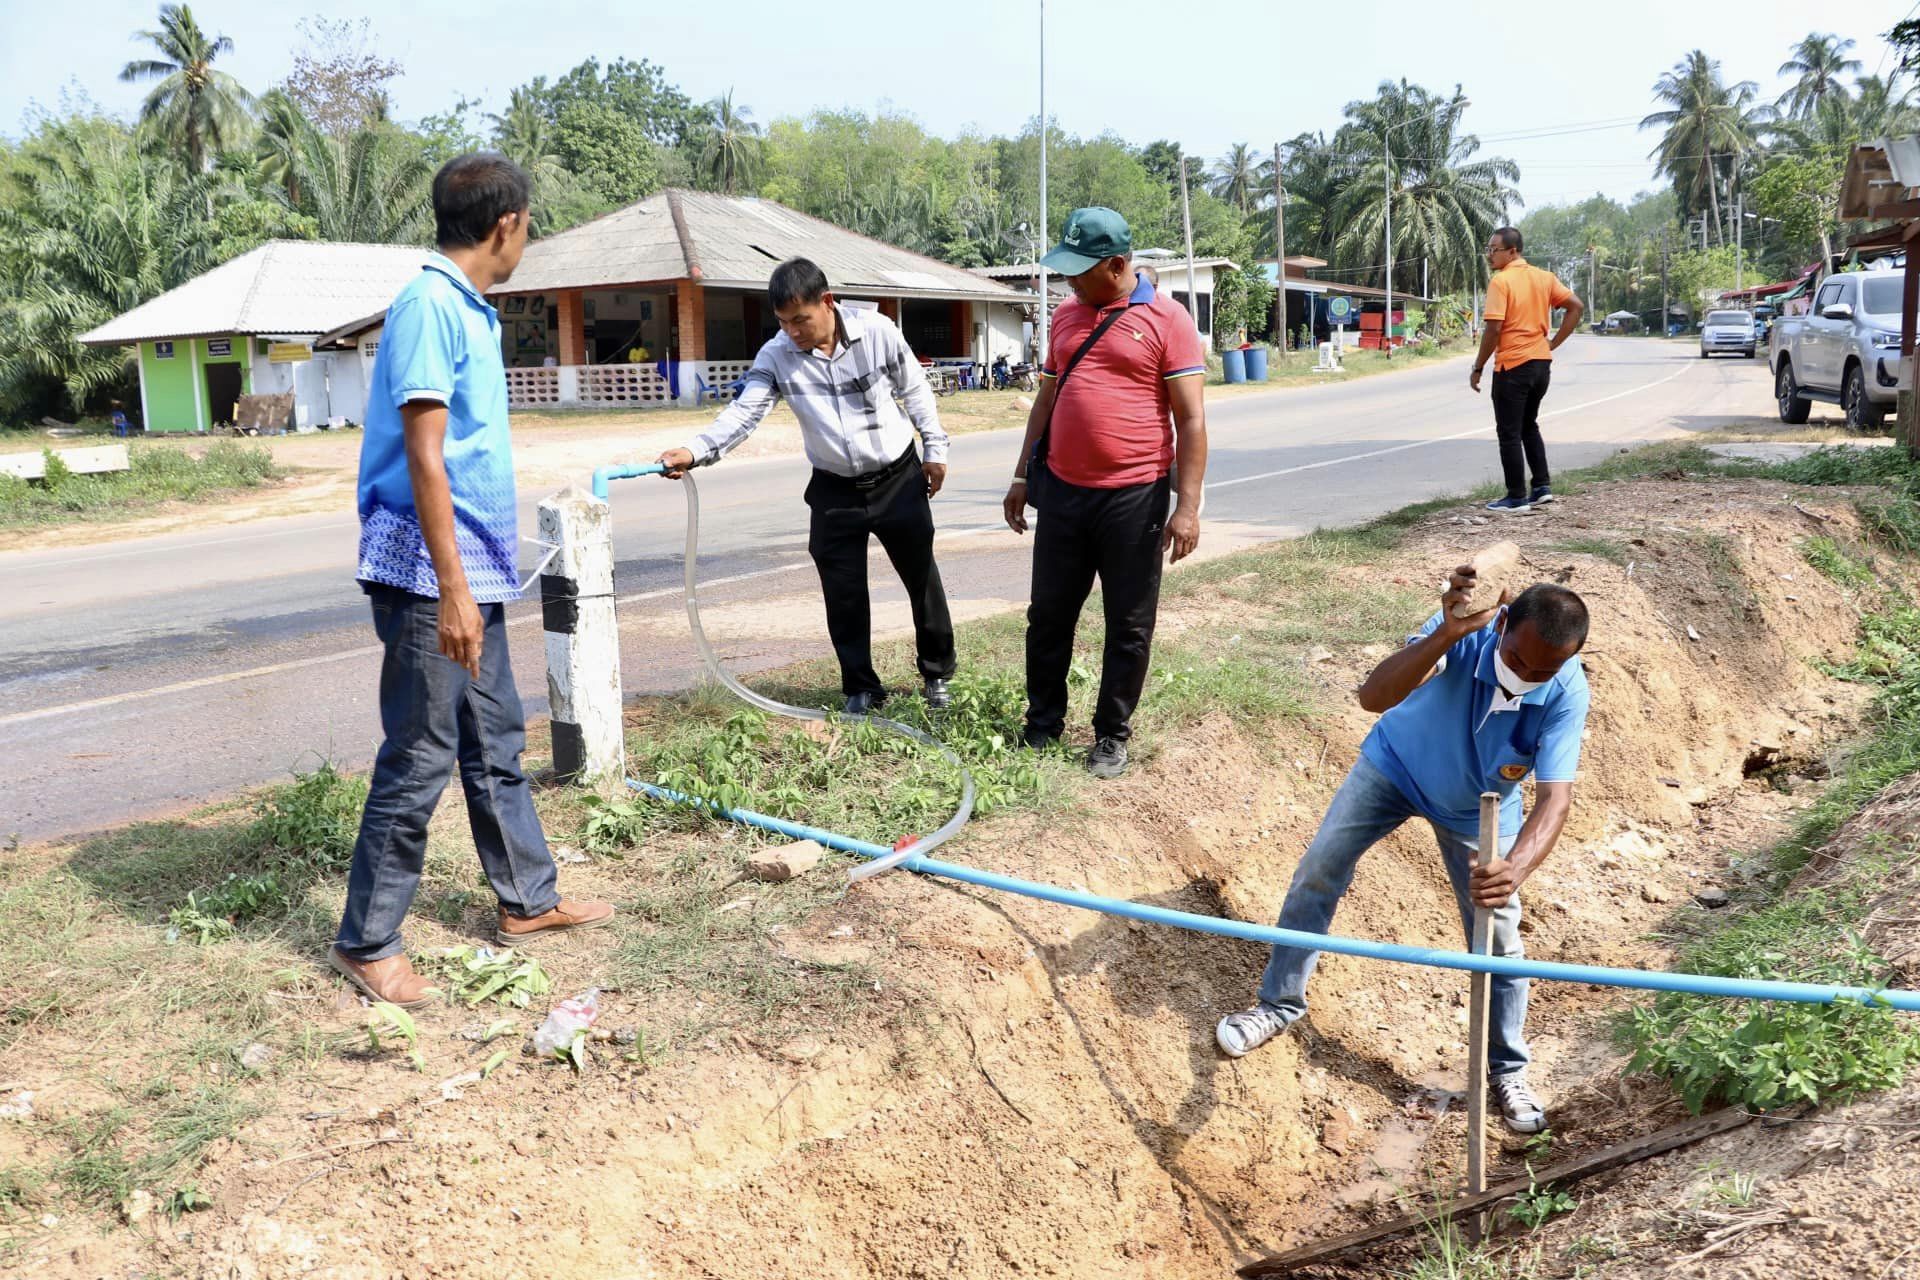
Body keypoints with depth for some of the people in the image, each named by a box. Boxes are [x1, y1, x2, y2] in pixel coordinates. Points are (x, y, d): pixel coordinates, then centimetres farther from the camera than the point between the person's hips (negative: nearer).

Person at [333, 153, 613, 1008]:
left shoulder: (471, 311, 14)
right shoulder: (429, 306, -15)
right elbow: (423, 458, -20)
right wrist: (451, 588, -23)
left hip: (474, 576, 10)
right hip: (430, 576, -10)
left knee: (496, 745, 16)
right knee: (419, 760, -3)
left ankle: (528, 901, 28)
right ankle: (366, 942, 10)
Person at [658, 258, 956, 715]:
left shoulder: (877, 330, -14)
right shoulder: (776, 355, -12)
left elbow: (915, 389, -1)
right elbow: (743, 413, -20)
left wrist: (934, 448, 2)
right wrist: (693, 451, -35)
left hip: (899, 478, -1)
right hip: (835, 490, 1)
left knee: (922, 578, 10)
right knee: (843, 594, 4)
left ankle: (937, 674, 29)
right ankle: (861, 687, 21)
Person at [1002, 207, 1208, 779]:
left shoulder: (1167, 320, -6)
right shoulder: (1066, 316, 11)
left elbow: (1191, 419, -9)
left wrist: (1188, 504, -14)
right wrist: (1022, 476, 17)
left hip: (1134, 497, -5)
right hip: (1062, 493, 5)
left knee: (1129, 626, 6)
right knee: (1048, 615, 11)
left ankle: (1112, 735, 19)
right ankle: (1042, 726, 26)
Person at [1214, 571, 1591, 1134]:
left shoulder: (1566, 695, -33)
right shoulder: (1467, 628, -37)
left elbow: (1555, 797, -38)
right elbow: (1373, 696, -47)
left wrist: (1516, 867, -57)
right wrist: (1446, 636, -61)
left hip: (1477, 808, 0)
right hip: (1395, 763, 0)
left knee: (1499, 939, 0)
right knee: (1317, 871, 0)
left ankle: (1507, 1070, 23)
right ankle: (1279, 1003, 21)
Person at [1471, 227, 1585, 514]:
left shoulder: (1500, 281, -13)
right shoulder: (1544, 277, 8)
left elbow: (1493, 329, -19)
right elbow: (1576, 307, 8)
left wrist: (1478, 368, -10)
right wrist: (1554, 343, 9)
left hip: (1513, 366, -7)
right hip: (1541, 363, 7)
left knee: (1509, 433, 2)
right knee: (1529, 426, 23)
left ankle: (1516, 498, 5)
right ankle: (1542, 486, 19)